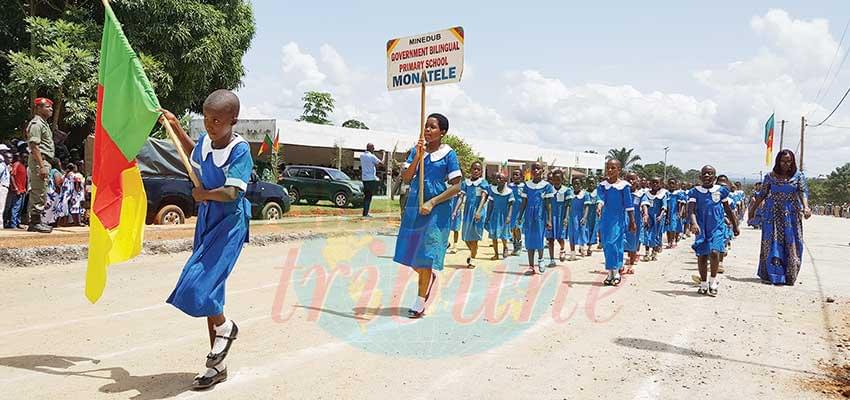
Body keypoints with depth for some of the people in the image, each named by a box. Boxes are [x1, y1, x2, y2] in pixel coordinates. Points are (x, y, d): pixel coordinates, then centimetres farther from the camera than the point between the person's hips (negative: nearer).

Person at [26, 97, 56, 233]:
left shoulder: (44, 124, 21)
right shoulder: (36, 123, -9)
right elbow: (34, 146, -18)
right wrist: (42, 166, -24)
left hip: (45, 161, 10)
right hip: (39, 161, -10)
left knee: (36, 192, 13)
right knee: (39, 193, -9)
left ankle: (34, 222, 19)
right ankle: (36, 222, -5)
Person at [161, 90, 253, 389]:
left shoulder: (240, 150, -17)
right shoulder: (205, 141, 4)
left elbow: (232, 193, -27)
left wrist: (204, 194, -15)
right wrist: (176, 127, 28)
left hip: (229, 225, -7)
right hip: (206, 221, 8)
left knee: (197, 287, -18)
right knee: (208, 291, 10)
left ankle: (225, 327, 15)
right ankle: (217, 365, 22)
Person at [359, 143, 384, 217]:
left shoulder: (362, 156, 8)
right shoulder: (372, 156, -12)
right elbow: (382, 164, -11)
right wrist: (384, 155, 4)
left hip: (364, 178, 7)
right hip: (371, 178, -7)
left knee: (367, 196, 14)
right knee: (369, 196, -3)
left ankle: (365, 212, 13)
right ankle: (365, 213, -5)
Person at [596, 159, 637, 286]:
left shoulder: (624, 185, -4)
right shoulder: (602, 185, 4)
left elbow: (628, 205, -1)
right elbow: (601, 198, -10)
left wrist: (632, 221, 1)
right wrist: (599, 206, -33)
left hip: (619, 218, -4)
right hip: (606, 218, 4)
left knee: (613, 243, -12)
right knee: (606, 245, 5)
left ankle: (616, 272, -2)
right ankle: (610, 273, 14)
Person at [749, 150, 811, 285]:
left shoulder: (798, 176, 3)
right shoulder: (770, 176, 3)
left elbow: (803, 192, -10)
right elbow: (762, 194, 8)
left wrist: (806, 207, -26)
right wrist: (753, 209, 9)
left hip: (791, 214, 0)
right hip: (773, 213, 0)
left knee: (791, 244, 1)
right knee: (772, 243, -1)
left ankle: (789, 276, 10)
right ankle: (773, 275, 4)